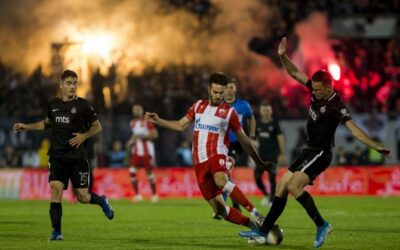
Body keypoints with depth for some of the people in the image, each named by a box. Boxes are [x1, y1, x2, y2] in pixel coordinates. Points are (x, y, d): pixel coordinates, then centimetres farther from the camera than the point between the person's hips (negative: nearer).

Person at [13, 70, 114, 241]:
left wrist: (84, 136, -15)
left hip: (77, 157, -2)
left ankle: (102, 201, 35)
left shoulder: (83, 105, -4)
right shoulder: (53, 104, 7)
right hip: (57, 157, 2)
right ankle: (56, 232, -9)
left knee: (83, 197, 0)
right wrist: (26, 126, 19)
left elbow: (97, 127, 3)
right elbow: (48, 123, 26)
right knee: (55, 189, -14)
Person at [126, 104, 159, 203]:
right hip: (136, 151, 6)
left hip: (147, 151, -6)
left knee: (149, 172, 2)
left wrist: (143, 137, -21)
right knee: (132, 171, -8)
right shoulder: (132, 123, 11)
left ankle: (154, 194, 18)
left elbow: (155, 135, -13)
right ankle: (137, 194, 2)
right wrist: (131, 141, 8)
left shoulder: (147, 122, -11)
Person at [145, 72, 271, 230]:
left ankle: (253, 212, -35)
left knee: (220, 181, -40)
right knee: (219, 209, -5)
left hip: (217, 156, -4)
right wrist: (158, 121, 8)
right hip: (200, 161, 4)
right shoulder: (198, 106, 14)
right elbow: (181, 125, 20)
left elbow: (243, 140, 7)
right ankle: (251, 225, 5)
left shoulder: (229, 112, 2)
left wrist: (259, 162, 9)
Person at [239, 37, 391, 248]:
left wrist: (377, 147, -39)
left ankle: (321, 225, -12)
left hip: (320, 154, -9)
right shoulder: (317, 91, 0)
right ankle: (263, 232, 12)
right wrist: (283, 56, -7)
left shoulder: (336, 107, -22)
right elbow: (295, 73, 7)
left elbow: (354, 130, -29)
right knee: (282, 186, 7)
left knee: (294, 186, -23)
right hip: (310, 151, 9)